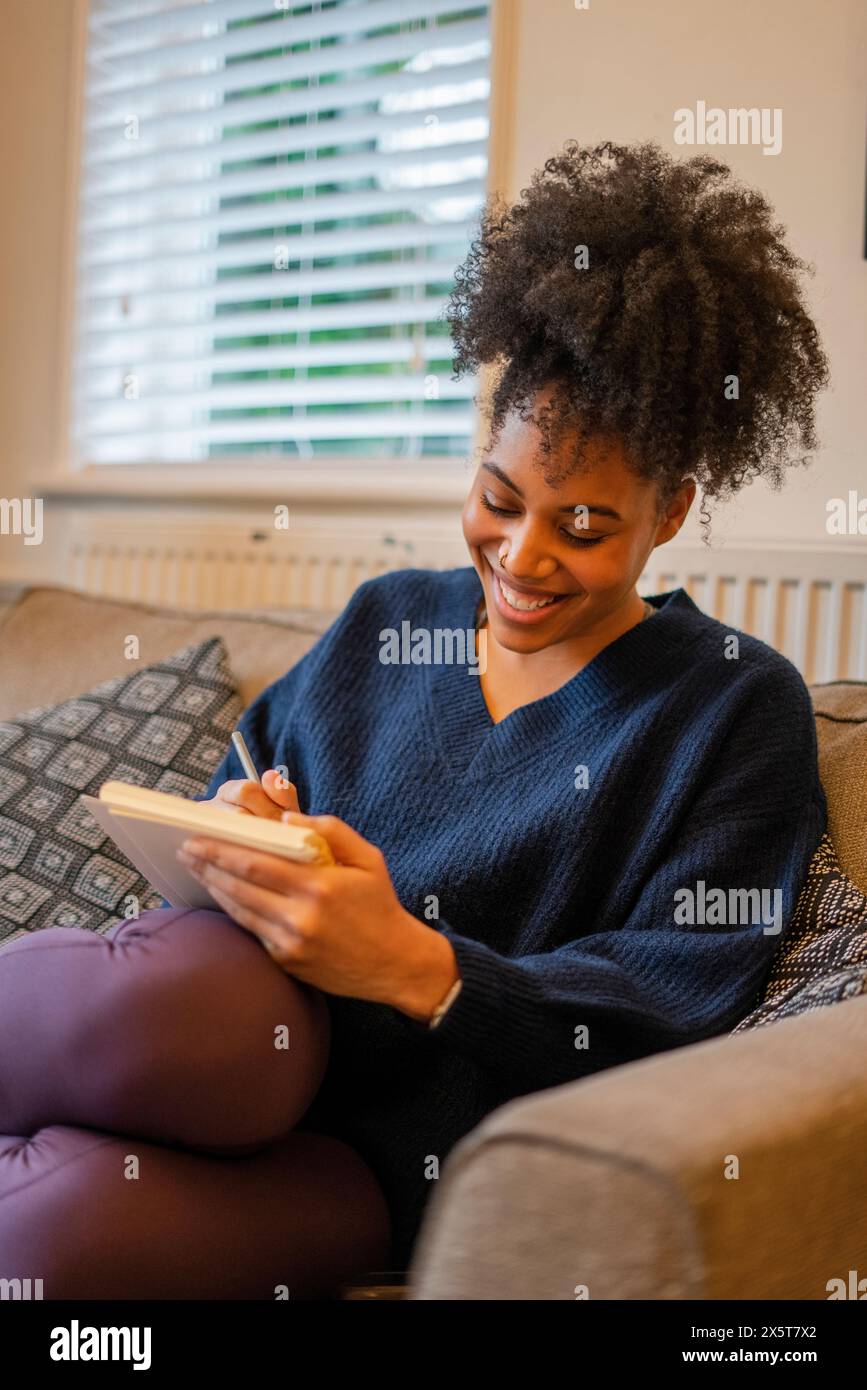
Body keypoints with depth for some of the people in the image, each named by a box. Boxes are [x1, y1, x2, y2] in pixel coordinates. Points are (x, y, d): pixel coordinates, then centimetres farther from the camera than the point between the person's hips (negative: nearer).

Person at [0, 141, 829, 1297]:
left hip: (440, 1170, -3)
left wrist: (418, 967, -23)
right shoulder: (387, 621, 14)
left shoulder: (742, 708, 1)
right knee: (175, 981, -37)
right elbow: (245, 780, 19)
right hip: (266, 1050, 4)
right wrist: (237, 829, -7)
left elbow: (677, 1006, -8)